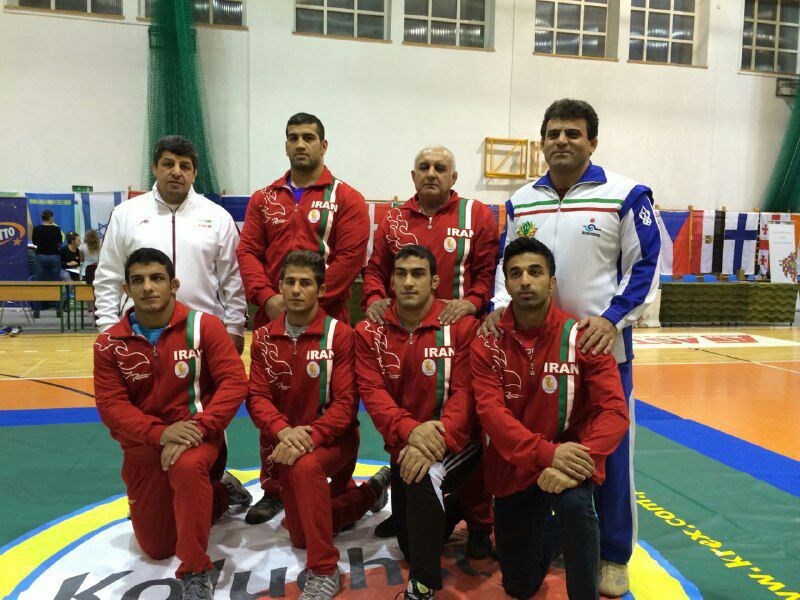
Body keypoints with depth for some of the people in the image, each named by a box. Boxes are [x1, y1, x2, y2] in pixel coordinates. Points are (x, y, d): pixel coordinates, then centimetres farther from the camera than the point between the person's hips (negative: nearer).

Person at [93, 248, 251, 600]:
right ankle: (221, 492, 36)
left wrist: (198, 428, -28)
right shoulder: (109, 343, -4)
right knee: (156, 548, 9)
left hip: (196, 433, -4)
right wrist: (160, 432, -25)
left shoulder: (204, 326, -12)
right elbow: (111, 405, -9)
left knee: (187, 466, -40)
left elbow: (234, 381, -16)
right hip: (143, 444, 4)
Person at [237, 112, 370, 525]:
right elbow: (248, 251, 5)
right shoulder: (263, 199, 14)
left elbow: (350, 257, -9)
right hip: (272, 318, 4)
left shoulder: (346, 199, 2)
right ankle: (273, 490, 23)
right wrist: (268, 297, -11)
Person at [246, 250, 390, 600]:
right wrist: (283, 430, -28)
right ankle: (370, 492, 38)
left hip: (333, 437, -5)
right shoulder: (264, 338, -1)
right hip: (288, 442, 5)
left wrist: (310, 436, -34)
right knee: (300, 537, 13)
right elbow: (257, 396, -8)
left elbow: (346, 402, -19)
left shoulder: (340, 335, -14)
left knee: (306, 466, -40)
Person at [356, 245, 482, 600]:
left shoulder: (462, 326, -13)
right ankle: (455, 506, 50)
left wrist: (436, 442, -35)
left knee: (425, 478, -37)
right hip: (403, 447, 4)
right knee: (409, 545, 16)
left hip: (457, 443, -4)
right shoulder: (370, 332, -5)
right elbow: (372, 392, -14)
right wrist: (410, 430, -33)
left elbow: (465, 392, -19)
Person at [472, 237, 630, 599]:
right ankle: (548, 537, 47)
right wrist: (547, 453, -33)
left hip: (568, 459, -2)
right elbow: (491, 412, -18)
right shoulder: (487, 343, -8)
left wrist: (574, 465, -33)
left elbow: (614, 411, -18)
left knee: (574, 504, -38)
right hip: (514, 469, 2)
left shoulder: (581, 337, -12)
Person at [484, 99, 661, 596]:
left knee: (609, 450, 5)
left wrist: (611, 319, -18)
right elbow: (507, 263, 14)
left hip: (602, 345, -4)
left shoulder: (626, 195, -5)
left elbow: (645, 266, -6)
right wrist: (500, 306, -3)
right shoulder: (521, 201, 8)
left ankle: (613, 556, 23)